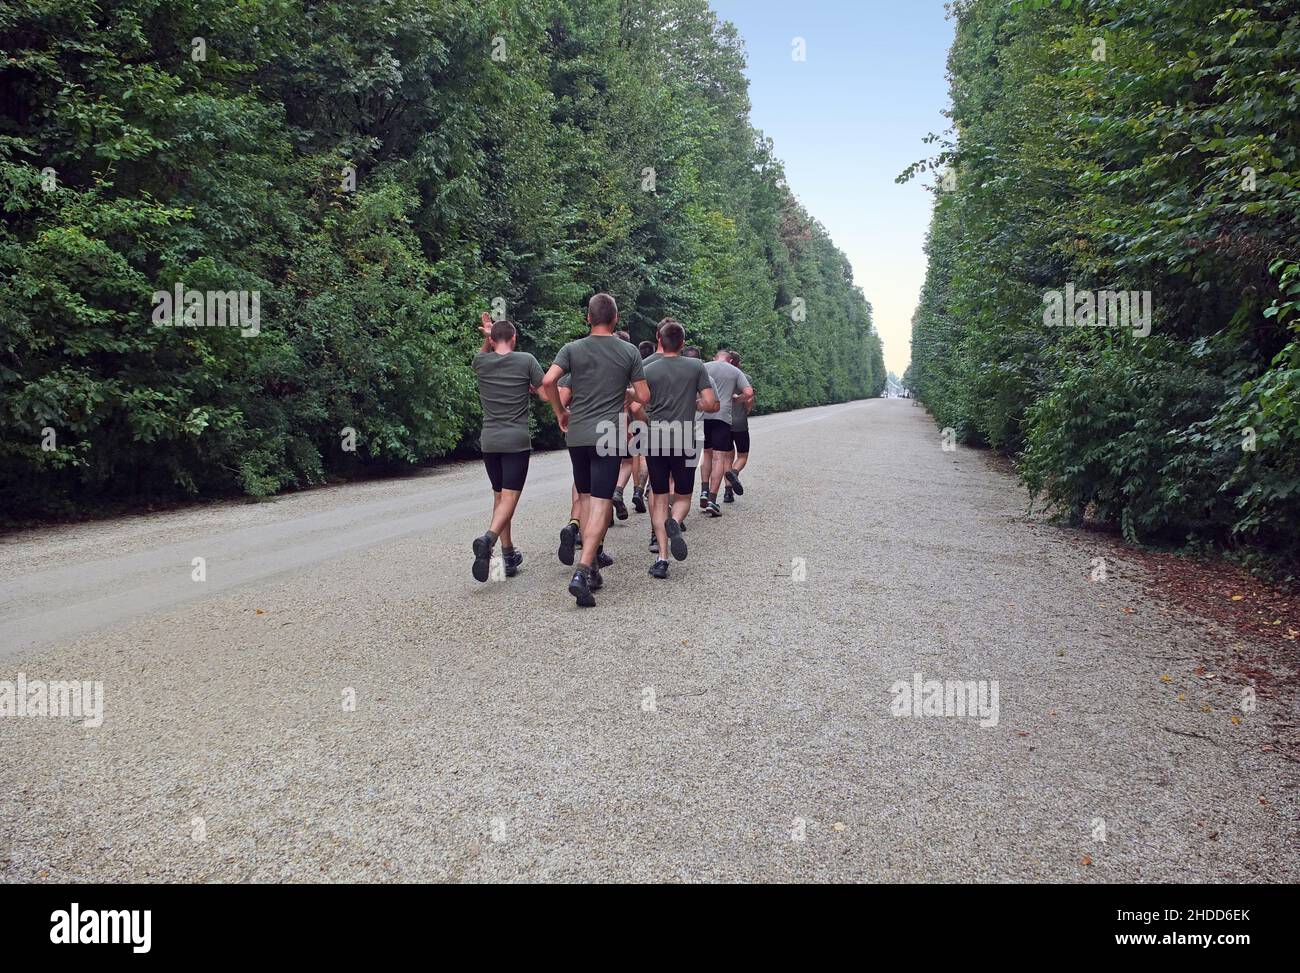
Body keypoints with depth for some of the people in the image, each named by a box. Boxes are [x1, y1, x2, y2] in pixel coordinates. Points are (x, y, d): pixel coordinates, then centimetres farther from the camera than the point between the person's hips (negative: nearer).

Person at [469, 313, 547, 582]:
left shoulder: (481, 363, 5)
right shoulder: (526, 360, -3)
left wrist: (487, 337, 13)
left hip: (489, 440, 4)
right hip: (517, 440, -4)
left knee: (499, 496, 13)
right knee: (510, 497, -7)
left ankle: (508, 555, 16)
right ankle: (489, 539, -32)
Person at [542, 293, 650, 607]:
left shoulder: (573, 349, 4)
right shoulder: (629, 351, 3)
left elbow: (548, 382, -10)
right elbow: (644, 396, 3)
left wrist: (560, 413, 5)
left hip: (576, 434, 2)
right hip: (609, 435, -2)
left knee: (585, 495, 23)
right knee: (601, 503, -5)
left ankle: (574, 527, -2)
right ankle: (582, 571, -16)